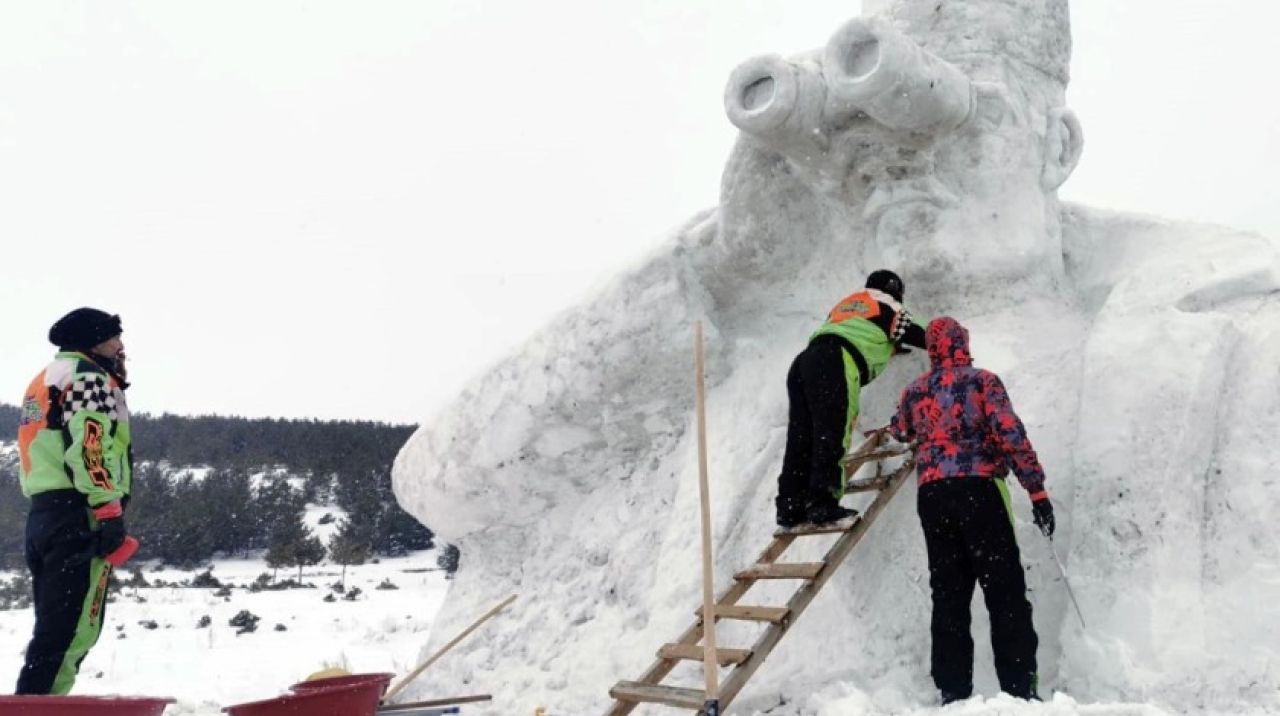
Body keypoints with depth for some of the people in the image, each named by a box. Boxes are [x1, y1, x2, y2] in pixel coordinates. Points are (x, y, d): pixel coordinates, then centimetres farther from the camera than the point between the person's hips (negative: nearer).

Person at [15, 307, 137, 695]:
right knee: (72, 629, -12)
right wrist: (110, 513, -19)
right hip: (78, 514, -10)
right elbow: (90, 446, -16)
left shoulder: (45, 380, 28)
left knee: (53, 627, 12)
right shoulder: (89, 375, -4)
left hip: (43, 513, 10)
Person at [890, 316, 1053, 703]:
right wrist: (1037, 490, -9)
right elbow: (1011, 434, -9)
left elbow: (899, 432, 34)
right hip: (978, 488, -4)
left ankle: (953, 692, 5)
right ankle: (1020, 688, -7)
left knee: (948, 595, 7)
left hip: (931, 496, 4)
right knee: (1005, 592, -2)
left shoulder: (915, 391, 15)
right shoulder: (982, 380, 2)